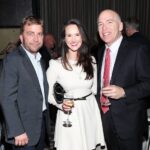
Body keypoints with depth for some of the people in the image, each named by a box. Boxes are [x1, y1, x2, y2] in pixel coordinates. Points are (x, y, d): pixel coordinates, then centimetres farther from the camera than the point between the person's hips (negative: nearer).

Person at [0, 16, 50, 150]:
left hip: (42, 123, 7)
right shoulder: (13, 59, -15)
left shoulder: (39, 59, 9)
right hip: (25, 130, -7)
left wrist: (46, 121, 9)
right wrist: (17, 131, -20)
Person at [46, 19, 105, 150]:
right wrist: (61, 104, -21)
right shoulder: (56, 64, -10)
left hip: (90, 113, 3)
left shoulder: (91, 61, 3)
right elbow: (49, 94, -5)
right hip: (69, 117, -3)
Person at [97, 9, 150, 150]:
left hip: (128, 119, -6)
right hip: (105, 116, 6)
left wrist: (124, 92, -26)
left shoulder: (137, 50, -14)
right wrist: (99, 101, 2)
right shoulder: (101, 52, 8)